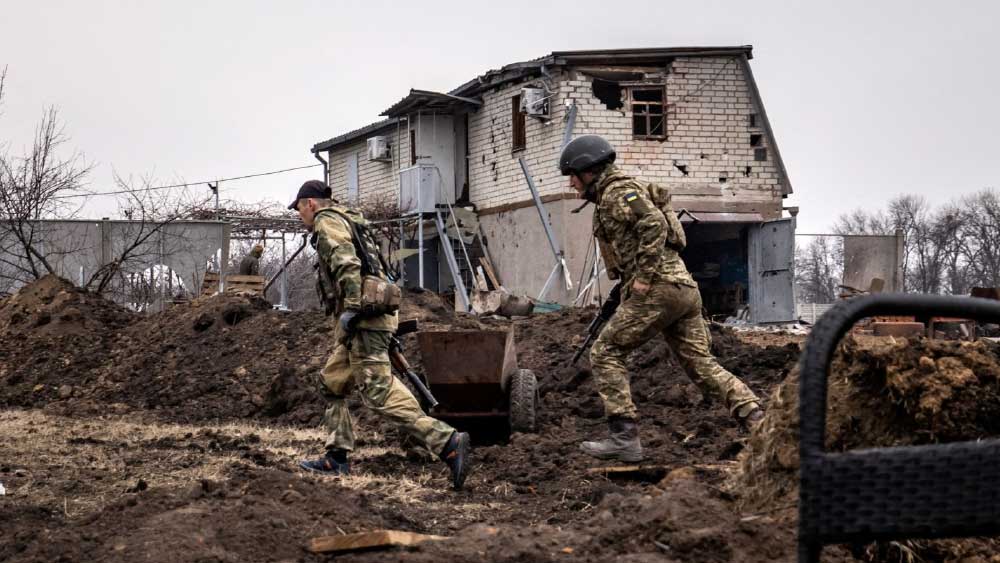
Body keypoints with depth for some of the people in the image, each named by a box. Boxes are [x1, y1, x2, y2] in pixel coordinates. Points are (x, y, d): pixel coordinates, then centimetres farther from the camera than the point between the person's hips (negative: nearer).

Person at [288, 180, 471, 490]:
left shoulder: (327, 222, -4)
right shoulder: (347, 221, 27)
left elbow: (346, 263, -19)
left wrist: (350, 309, -24)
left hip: (362, 316, -11)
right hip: (366, 316, 11)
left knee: (378, 390, -16)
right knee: (332, 383, 17)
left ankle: (448, 442, -24)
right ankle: (336, 458, 17)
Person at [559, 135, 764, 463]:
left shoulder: (617, 191, -4)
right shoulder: (614, 195, 28)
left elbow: (655, 224, -19)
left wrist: (643, 276, -19)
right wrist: (626, 284, 26)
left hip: (658, 288, -10)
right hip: (685, 288, 10)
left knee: (605, 353, -2)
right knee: (701, 364, 6)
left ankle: (624, 438, -6)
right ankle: (757, 421, -6)